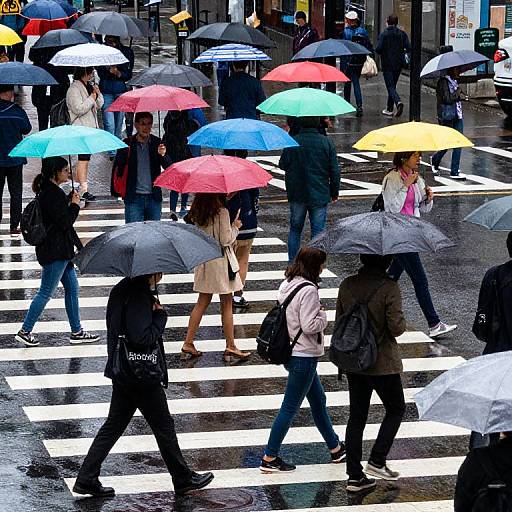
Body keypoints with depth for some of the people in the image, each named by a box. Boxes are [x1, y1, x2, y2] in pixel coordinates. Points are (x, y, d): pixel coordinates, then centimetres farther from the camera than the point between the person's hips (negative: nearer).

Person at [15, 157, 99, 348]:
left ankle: (77, 331, 20)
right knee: (46, 292, -2)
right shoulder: (53, 194, -22)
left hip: (60, 250, 11)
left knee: (72, 287, 14)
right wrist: (74, 205, -9)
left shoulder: (48, 191, 10)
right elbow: (65, 222, -22)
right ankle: (24, 331, 6)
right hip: (54, 252, -11)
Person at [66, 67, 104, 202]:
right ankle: (83, 189, -14)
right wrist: (91, 98, -15)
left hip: (91, 127, 9)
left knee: (86, 158, 11)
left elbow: (99, 105, 19)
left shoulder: (89, 86, 15)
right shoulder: (74, 89, -13)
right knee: (83, 158, -11)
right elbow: (78, 109, -22)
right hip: (81, 129, -9)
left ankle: (83, 185, 16)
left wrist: (98, 93, 1)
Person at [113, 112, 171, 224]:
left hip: (154, 197, 2)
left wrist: (163, 155, -23)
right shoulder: (127, 144, -1)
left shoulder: (157, 143, 3)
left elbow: (169, 167, -3)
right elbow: (117, 168, 3)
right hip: (134, 197, -2)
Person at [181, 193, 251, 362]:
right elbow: (226, 240, -17)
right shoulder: (222, 212, -17)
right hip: (220, 262, -6)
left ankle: (188, 345, 13)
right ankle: (230, 348, 6)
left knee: (202, 303, 14)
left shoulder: (196, 212, 2)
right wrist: (235, 227, 0)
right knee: (227, 305, 3)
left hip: (203, 259, 6)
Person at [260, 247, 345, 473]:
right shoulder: (308, 290, -22)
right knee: (290, 408, 0)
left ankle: (335, 448, 35)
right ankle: (269, 458, 6)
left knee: (318, 400, 22)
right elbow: (309, 326, -26)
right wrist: (323, 315, -7)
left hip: (289, 351, 10)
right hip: (303, 357, -10)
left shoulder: (286, 284, 4)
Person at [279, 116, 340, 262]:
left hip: (297, 195, 1)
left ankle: (292, 263, 15)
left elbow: (283, 165, -1)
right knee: (318, 231, 5)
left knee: (295, 229, 15)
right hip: (319, 195, -1)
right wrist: (335, 192, 7)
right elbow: (334, 171, -4)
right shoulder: (326, 143, -7)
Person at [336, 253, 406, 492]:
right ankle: (376, 461, 7)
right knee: (396, 409, 16)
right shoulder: (389, 288, -18)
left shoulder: (347, 285, -1)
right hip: (383, 363, -5)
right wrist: (402, 322, 3)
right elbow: (396, 327, -19)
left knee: (356, 416, 12)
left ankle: (354, 476, 12)